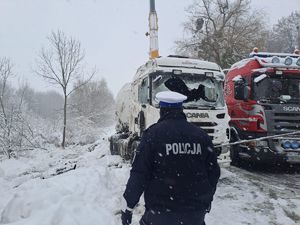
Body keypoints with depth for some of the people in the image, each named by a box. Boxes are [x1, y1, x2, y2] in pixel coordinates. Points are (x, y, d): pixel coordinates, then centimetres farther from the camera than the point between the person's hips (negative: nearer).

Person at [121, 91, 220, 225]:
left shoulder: (153, 134, -10)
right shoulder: (201, 135, 1)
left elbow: (139, 173, -12)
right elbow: (213, 172, 7)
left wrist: (129, 206, -2)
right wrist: (206, 201, 21)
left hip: (161, 211, -3)